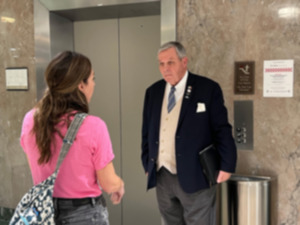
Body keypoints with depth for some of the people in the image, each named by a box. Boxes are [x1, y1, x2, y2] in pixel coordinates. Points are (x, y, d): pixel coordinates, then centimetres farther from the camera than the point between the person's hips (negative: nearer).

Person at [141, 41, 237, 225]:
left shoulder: (208, 89, -6)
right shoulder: (153, 92, 8)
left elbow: (222, 130, -5)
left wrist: (226, 166, -7)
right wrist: (147, 164, 13)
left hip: (195, 177, -4)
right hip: (162, 176, 5)